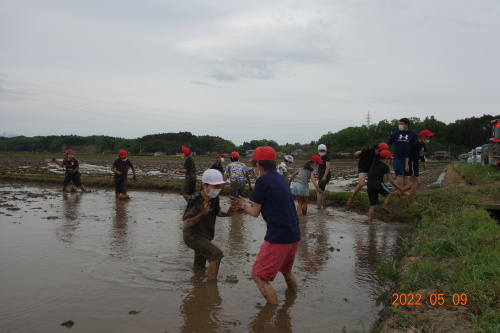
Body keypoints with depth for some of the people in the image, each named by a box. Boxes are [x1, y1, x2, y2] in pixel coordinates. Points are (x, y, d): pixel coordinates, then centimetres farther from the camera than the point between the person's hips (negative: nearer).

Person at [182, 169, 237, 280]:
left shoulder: (214, 197, -8)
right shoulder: (195, 200, -29)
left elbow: (217, 212, 10)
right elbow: (185, 224, -29)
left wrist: (227, 213, -12)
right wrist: (203, 213, -41)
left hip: (205, 236, 8)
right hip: (193, 236, -8)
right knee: (216, 254, -24)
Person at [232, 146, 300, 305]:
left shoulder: (263, 180, -11)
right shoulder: (281, 179, 12)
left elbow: (255, 212, -4)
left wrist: (244, 205, 15)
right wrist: (248, 204, 23)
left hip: (278, 237, -9)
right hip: (294, 235, 9)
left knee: (258, 275, 4)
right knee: (286, 269, 31)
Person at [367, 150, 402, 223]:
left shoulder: (373, 164, 18)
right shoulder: (385, 166, 0)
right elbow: (390, 179, -1)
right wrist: (398, 187, 8)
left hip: (369, 186, 5)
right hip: (378, 184, -5)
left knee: (373, 205, 10)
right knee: (388, 193, 24)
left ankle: (369, 220, 3)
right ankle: (385, 205, 0)